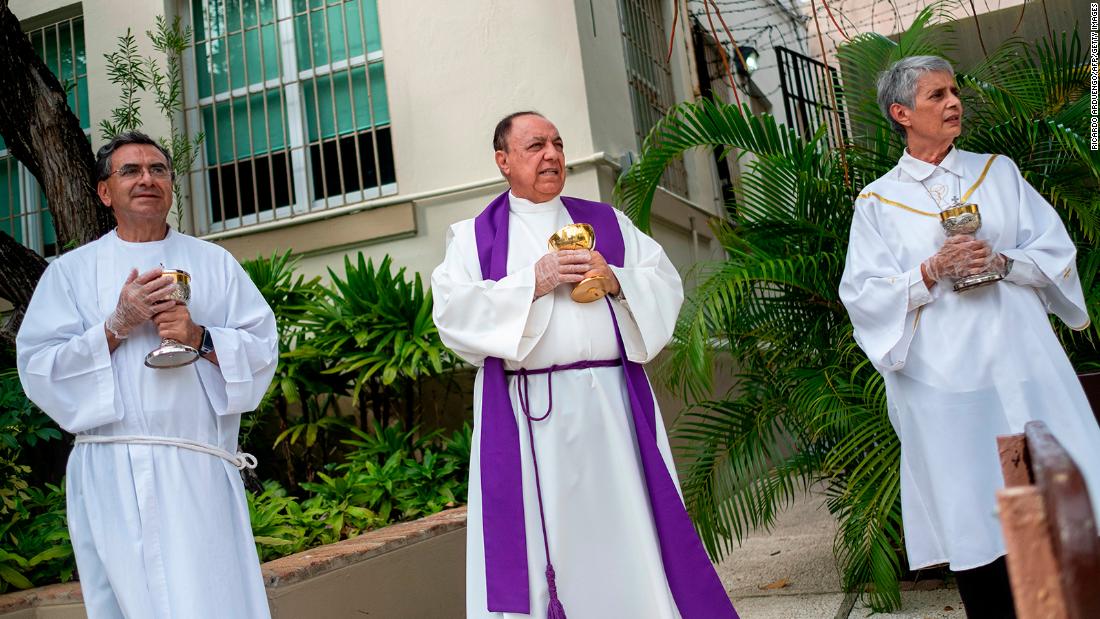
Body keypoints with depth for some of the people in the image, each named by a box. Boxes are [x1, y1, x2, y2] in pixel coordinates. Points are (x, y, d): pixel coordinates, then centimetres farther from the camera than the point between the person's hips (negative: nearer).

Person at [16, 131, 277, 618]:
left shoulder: (214, 263, 10)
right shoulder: (71, 271, 8)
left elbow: (263, 350, 5)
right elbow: (38, 367, 1)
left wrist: (200, 338, -12)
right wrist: (116, 327, -11)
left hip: (199, 469, 0)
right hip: (112, 473, 0)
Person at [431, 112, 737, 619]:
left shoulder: (606, 221, 17)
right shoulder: (474, 237, 10)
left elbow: (666, 285, 9)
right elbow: (452, 313, -5)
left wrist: (615, 281, -10)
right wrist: (534, 281, -12)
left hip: (610, 402, 2)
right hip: (528, 412, -2)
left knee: (626, 526, 3)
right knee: (537, 534, -2)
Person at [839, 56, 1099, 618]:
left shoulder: (998, 172, 13)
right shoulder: (877, 202, 5)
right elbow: (864, 295, -1)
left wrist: (1001, 261, -10)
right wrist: (933, 271, -15)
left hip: (1022, 364, 2)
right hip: (944, 378, -2)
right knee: (972, 518, 0)